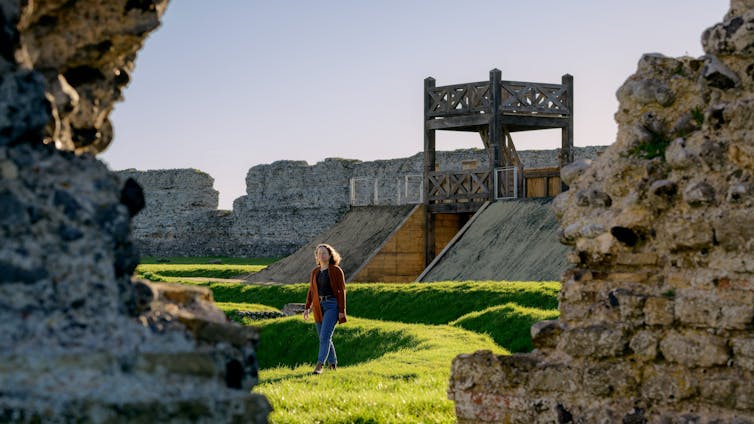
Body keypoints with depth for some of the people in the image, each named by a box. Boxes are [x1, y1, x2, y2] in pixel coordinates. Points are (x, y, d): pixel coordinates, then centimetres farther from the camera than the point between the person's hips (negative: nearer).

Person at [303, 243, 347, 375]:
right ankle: (333, 364, 26)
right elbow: (311, 291, 15)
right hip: (319, 307, 6)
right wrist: (307, 308, 6)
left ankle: (319, 365, -21)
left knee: (325, 336, -16)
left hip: (332, 306, -6)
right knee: (324, 338, 11)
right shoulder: (315, 272, 11)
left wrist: (342, 311, -11)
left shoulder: (336, 270, -5)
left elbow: (342, 291, -6)